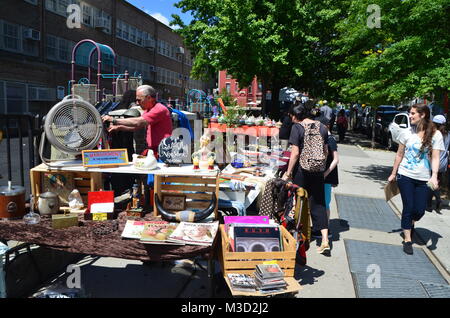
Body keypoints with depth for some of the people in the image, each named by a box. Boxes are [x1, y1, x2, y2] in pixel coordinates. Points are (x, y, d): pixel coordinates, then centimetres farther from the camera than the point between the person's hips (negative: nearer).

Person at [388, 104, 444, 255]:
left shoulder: (435, 135, -5)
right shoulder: (407, 133, -2)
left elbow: (435, 157, -9)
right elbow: (399, 155, 6)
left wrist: (434, 176, -23)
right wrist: (393, 174, 10)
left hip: (423, 179, 0)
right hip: (405, 176, 0)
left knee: (419, 211, 5)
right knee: (408, 208, 2)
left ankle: (410, 224, 39)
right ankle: (407, 239, 15)